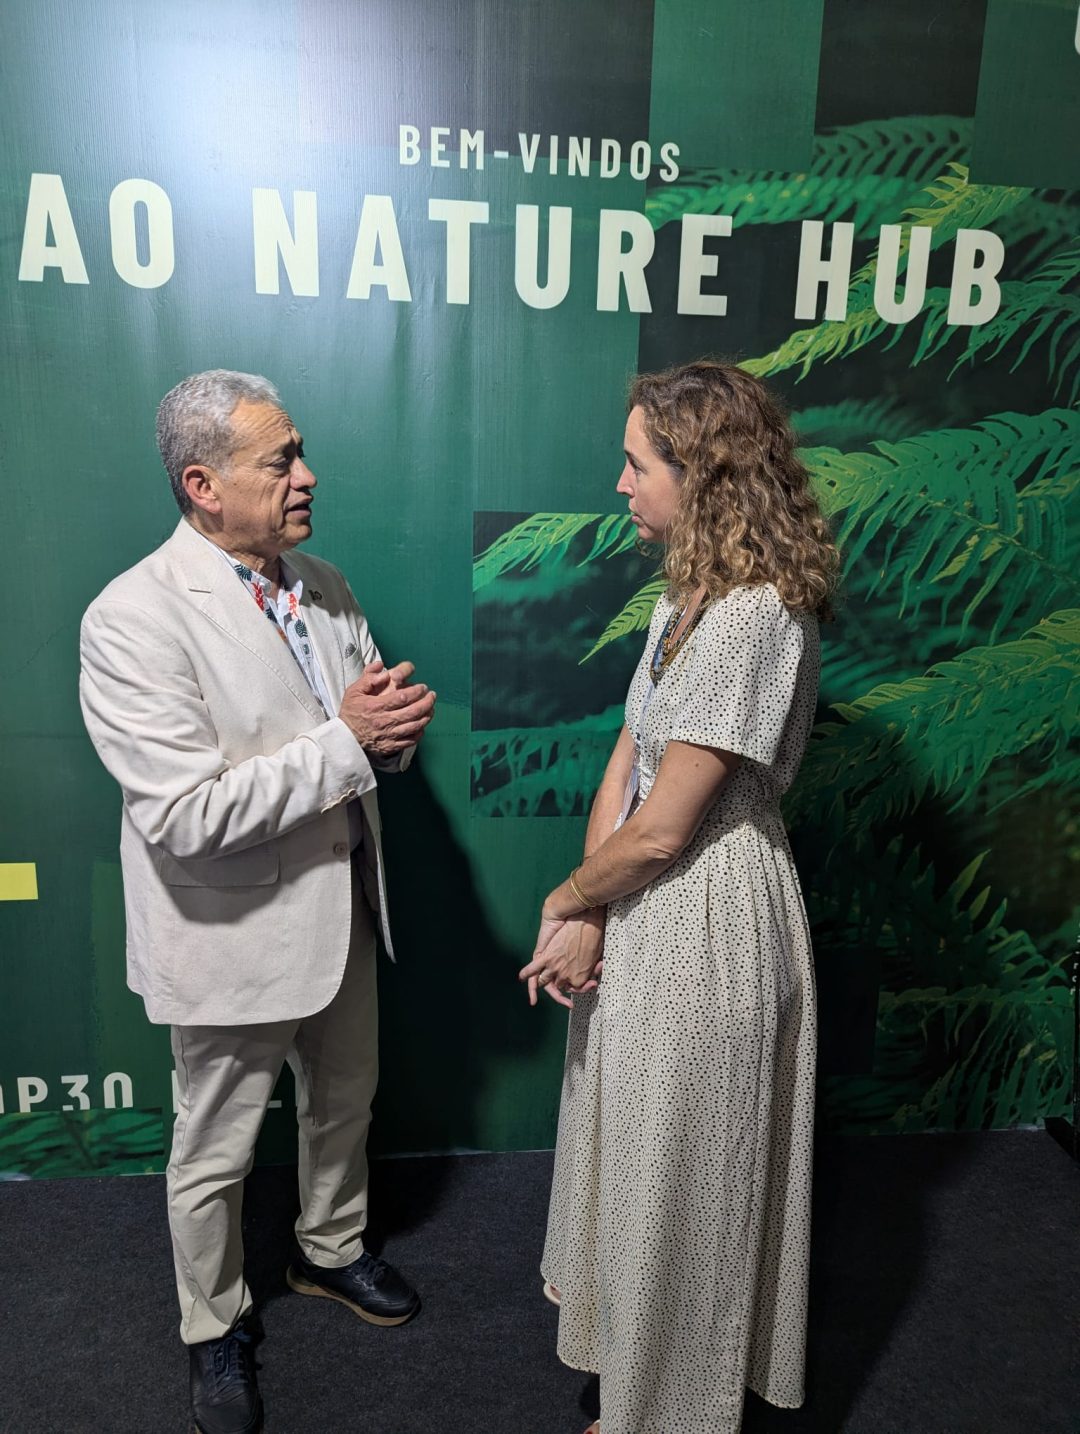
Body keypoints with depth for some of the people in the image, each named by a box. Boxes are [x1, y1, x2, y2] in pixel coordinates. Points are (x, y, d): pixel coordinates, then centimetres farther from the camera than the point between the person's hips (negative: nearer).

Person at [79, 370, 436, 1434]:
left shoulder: (324, 589, 1)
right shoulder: (133, 619, -23)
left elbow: (372, 743, 9)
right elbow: (185, 816, -29)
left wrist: (395, 723, -15)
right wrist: (343, 740, -27)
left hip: (339, 907, 7)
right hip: (235, 933, -6)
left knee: (343, 1104, 26)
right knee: (215, 1150, 16)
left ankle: (331, 1252, 54)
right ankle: (214, 1330, 44)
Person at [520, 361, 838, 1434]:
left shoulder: (752, 620, -26)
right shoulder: (691, 593, 4)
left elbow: (660, 828, -24)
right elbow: (628, 754, 1)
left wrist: (567, 899, -6)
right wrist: (589, 917, -7)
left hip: (703, 913, -9)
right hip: (647, 901, 9)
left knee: (675, 1162, 13)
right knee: (635, 1134, 29)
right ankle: (607, 1293, 57)